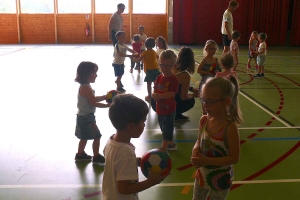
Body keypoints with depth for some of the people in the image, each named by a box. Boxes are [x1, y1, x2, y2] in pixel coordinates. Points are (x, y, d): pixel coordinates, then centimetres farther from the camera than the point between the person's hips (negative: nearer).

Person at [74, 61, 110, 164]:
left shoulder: (84, 87, 10)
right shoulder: (86, 88, -22)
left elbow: (93, 99, 12)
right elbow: (94, 103, -22)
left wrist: (106, 96, 4)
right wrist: (108, 105, -18)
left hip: (84, 116, 10)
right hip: (86, 117, -10)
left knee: (85, 136, 21)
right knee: (97, 136, -2)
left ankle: (80, 154, 33)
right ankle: (96, 157, 7)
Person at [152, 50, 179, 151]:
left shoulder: (173, 79, -16)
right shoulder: (159, 78, 3)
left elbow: (172, 94, -25)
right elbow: (154, 92, 1)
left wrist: (159, 96, -28)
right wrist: (154, 95, -21)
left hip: (169, 110, -7)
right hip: (160, 109, 8)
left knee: (167, 130, 1)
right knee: (164, 128, 22)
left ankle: (163, 148, 8)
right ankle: (171, 144, 41)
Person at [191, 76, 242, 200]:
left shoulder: (230, 127, -28)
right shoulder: (203, 120, -11)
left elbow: (234, 158, -24)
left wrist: (207, 161, -31)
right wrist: (195, 150, -17)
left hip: (220, 179, -5)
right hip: (202, 174, 5)